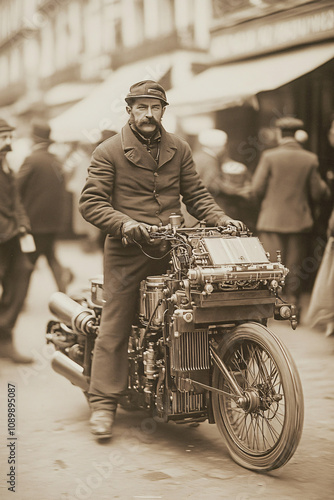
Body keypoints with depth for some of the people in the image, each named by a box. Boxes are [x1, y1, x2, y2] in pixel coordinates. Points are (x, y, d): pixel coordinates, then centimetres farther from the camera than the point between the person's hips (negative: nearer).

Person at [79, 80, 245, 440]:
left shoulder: (179, 150, 16)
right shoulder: (109, 152, 2)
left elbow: (195, 194, 16)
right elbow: (90, 202, -4)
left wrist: (221, 219, -1)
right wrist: (124, 223, -21)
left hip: (172, 248, 4)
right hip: (127, 249, -3)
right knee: (114, 326, -3)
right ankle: (103, 403, 3)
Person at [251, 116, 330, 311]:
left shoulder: (269, 156, -8)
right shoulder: (310, 159, -3)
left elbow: (257, 189, -8)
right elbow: (317, 194, -1)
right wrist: (324, 187, 21)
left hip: (272, 220, -1)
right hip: (299, 221, 2)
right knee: (295, 266, 10)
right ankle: (293, 304, 14)